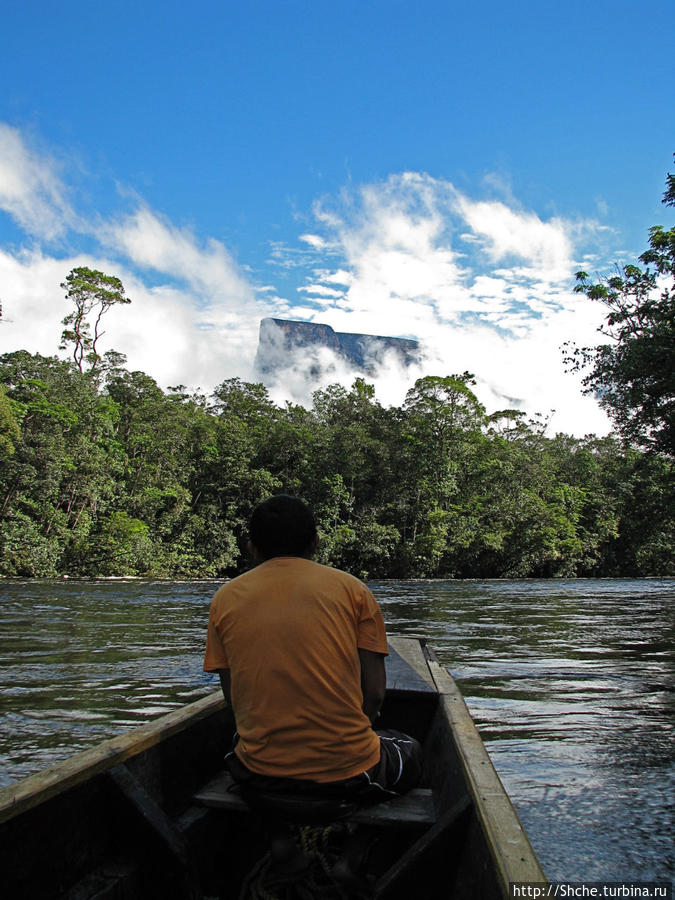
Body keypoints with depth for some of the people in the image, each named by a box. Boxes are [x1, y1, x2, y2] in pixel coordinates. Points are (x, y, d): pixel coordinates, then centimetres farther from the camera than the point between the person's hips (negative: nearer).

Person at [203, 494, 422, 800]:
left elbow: (233, 698, 5)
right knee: (410, 751, 32)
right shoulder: (352, 589, -2)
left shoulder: (225, 598, 2)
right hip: (348, 770, -2)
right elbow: (374, 692, -3)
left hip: (260, 774, 2)